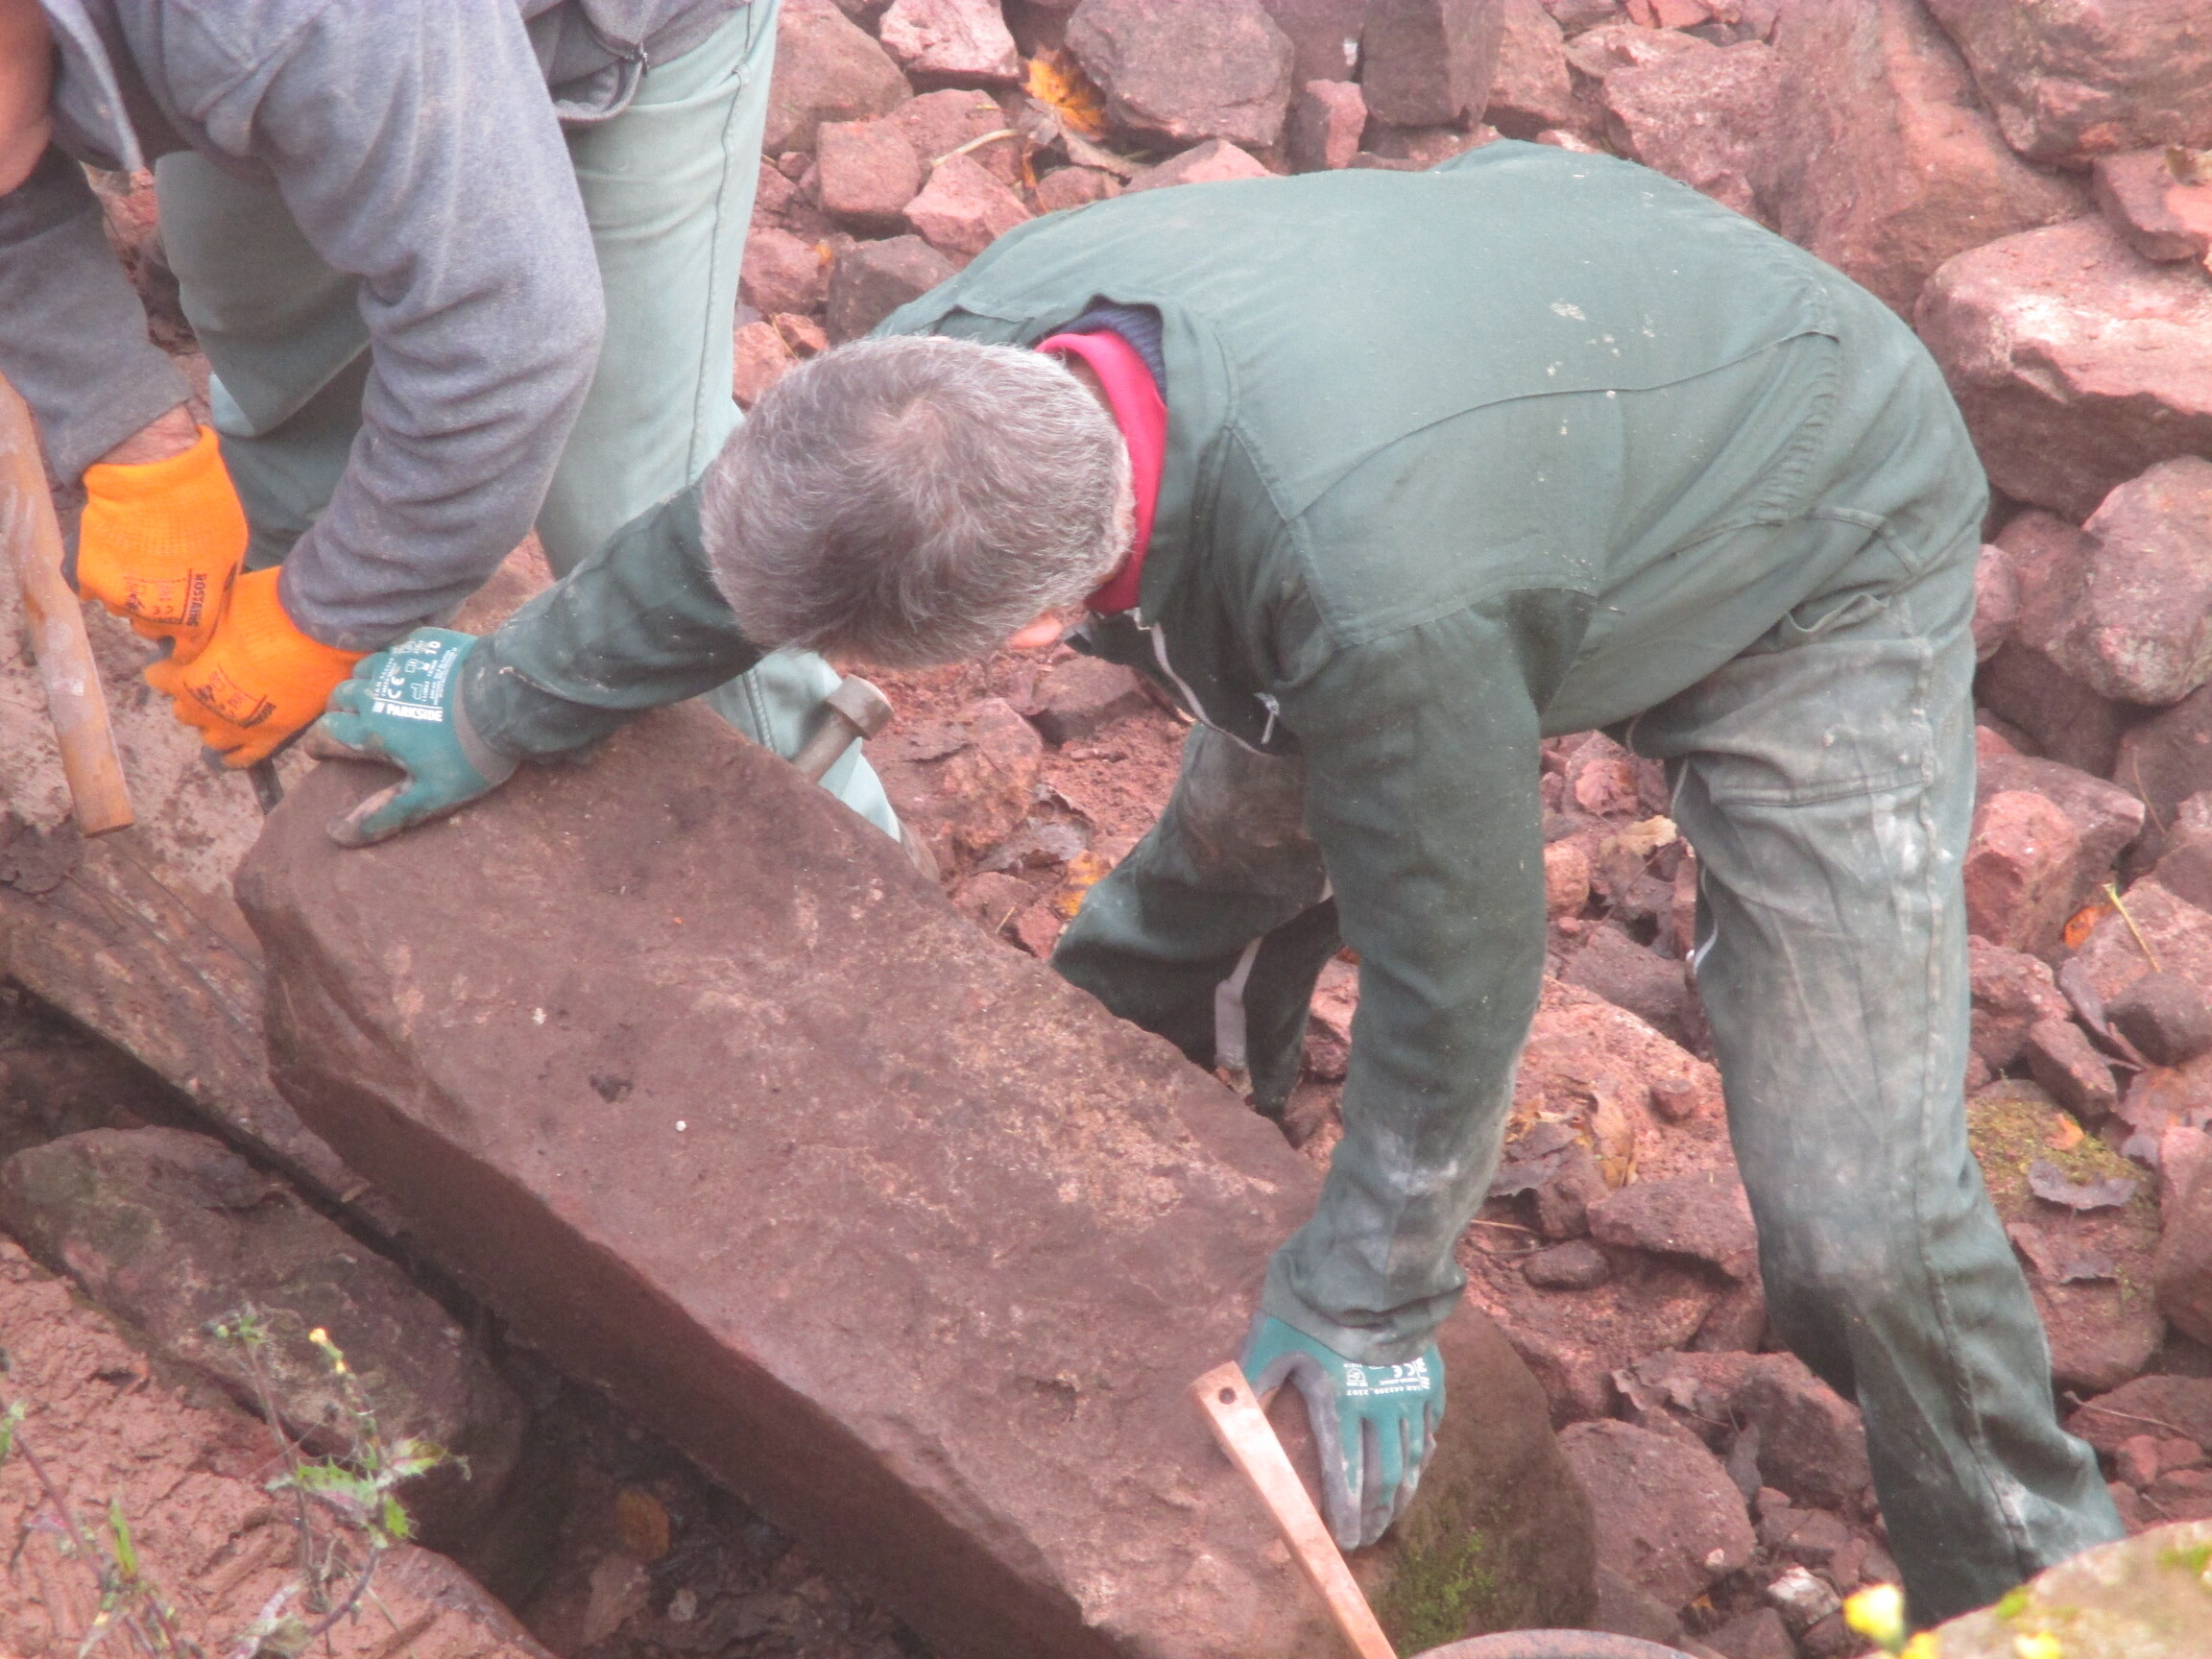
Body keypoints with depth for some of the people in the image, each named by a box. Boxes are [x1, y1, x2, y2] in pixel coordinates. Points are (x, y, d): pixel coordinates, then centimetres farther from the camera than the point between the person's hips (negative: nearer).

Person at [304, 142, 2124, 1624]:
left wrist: (1370, 1300, -14)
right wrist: (503, 705, 13)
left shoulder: (1377, 589, -47)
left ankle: (2029, 1581, 16)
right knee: (1247, 833, 17)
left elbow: (1453, 964, -30)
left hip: (1815, 571, -6)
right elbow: (721, 536, -3)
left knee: (1850, 1213, -10)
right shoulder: (982, 340, -24)